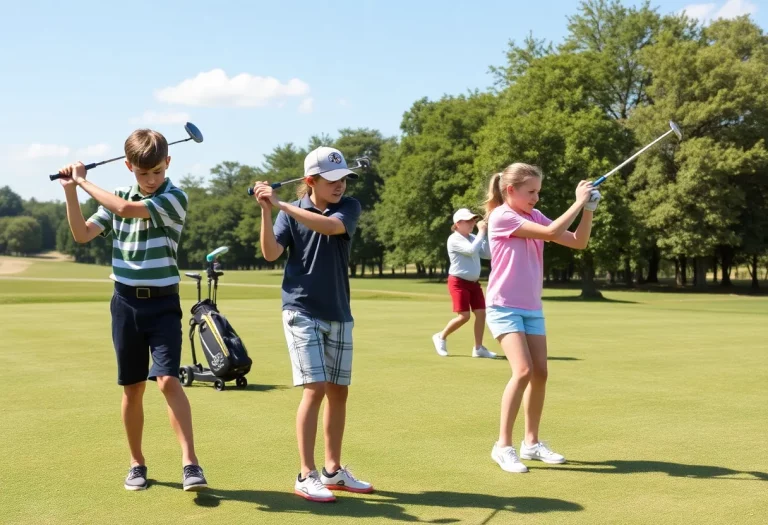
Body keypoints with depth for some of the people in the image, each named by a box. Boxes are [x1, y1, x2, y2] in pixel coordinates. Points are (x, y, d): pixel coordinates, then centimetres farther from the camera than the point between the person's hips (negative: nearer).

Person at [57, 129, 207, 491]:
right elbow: (82, 234, 4)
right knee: (132, 388, 9)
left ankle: (190, 463, -14)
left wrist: (84, 181, -9)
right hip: (126, 303, 4)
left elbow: (125, 209, -21)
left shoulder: (175, 198, -10)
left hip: (163, 303, -4)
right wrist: (70, 191, -5)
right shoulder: (118, 198, 6)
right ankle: (137, 463, 22)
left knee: (168, 380, -16)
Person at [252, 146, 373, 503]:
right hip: (302, 311, -3)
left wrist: (281, 205, -26)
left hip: (339, 314, 3)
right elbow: (271, 253, -13)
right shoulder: (290, 212, -1)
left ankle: (333, 470, 21)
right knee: (315, 388, -12)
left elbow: (330, 226, -21)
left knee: (338, 392, 8)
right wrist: (266, 211, -25)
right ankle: (306, 475, -5)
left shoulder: (349, 207, 1)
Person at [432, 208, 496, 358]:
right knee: (464, 316, -11)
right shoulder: (454, 239, -13)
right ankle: (441, 337, 12)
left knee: (481, 313, -1)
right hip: (459, 282, -7)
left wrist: (487, 234, -5)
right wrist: (481, 232, -21)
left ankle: (478, 348, 7)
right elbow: (471, 250, -27)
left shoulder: (473, 238, 10)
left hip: (474, 282, 7)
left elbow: (488, 254, 3)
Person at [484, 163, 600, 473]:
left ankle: (531, 442, 21)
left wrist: (588, 209, -4)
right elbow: (551, 233, -22)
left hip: (532, 309, 8)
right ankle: (503, 446, -10)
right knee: (523, 371, -19)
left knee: (540, 373, 7)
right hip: (505, 308, -8)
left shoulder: (534, 217, 9)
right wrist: (578, 202, -14)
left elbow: (578, 242, 7)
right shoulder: (501, 216, -13)